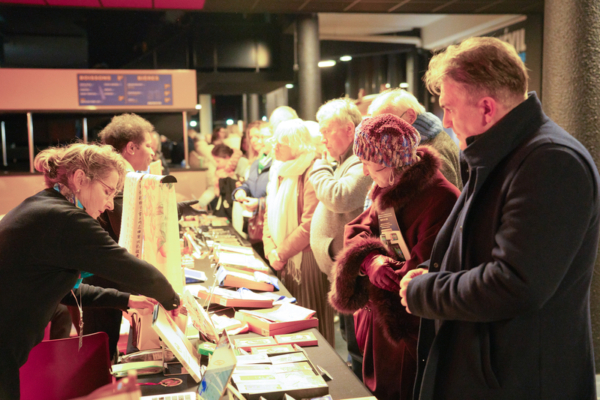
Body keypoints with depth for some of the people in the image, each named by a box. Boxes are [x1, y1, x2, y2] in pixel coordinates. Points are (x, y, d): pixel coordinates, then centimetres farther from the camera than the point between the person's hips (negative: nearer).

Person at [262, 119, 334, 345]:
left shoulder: (311, 173, -13)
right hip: (283, 261, 7)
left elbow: (310, 224, -19)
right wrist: (271, 250, 0)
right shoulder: (278, 173, 14)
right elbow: (270, 216, 15)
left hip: (306, 258, -7)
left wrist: (282, 253, -12)